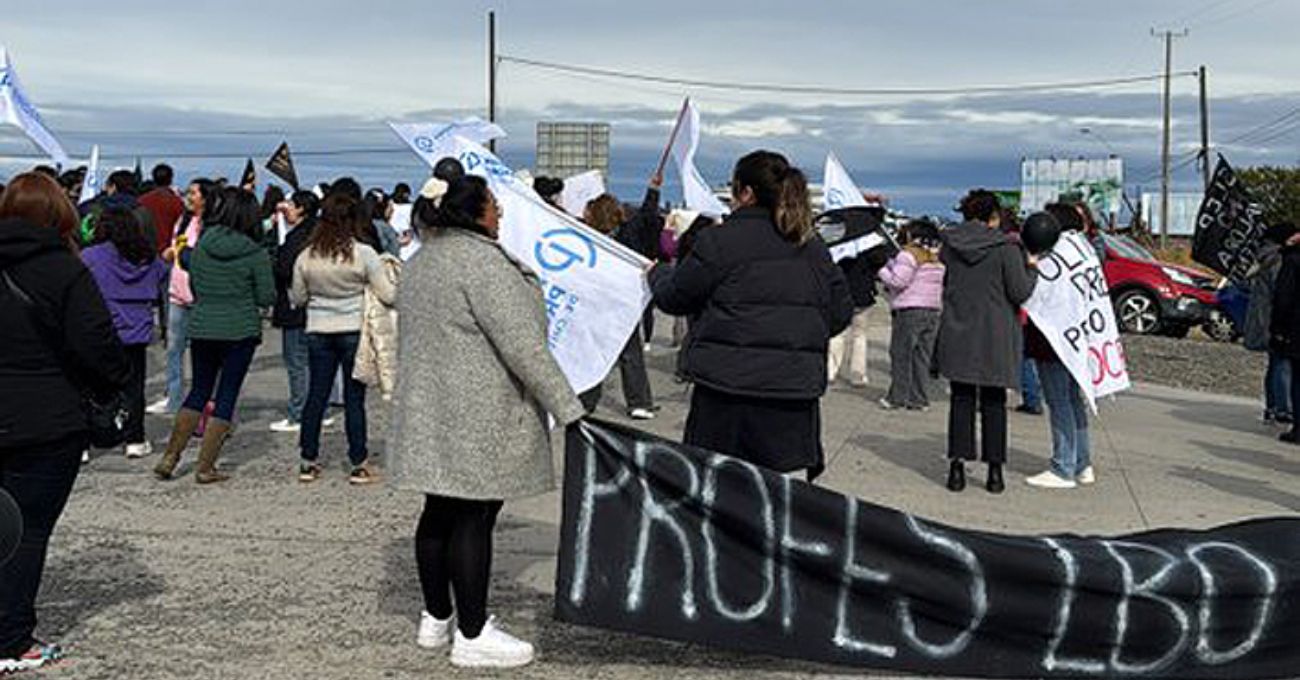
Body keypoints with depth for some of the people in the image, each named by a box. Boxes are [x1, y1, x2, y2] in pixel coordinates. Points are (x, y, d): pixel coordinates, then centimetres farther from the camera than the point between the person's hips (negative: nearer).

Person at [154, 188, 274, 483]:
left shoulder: (200, 247, 0)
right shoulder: (255, 254, -10)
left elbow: (194, 287, 10)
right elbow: (267, 298, -7)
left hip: (202, 328, 3)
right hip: (240, 331, -3)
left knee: (199, 391, 17)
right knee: (226, 396, 5)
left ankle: (170, 457, 16)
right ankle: (206, 467, 5)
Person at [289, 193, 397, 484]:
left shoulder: (306, 256, 0)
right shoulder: (364, 254, -11)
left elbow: (297, 299, 10)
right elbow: (388, 295, -9)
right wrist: (394, 282, 12)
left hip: (318, 332, 3)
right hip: (354, 331, -3)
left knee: (316, 396, 10)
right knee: (354, 398, 3)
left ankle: (308, 462, 16)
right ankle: (359, 465, 7)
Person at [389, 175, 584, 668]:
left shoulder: (421, 259, 14)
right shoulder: (482, 262, -17)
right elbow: (522, 345, -22)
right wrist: (567, 408, -20)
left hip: (428, 412, 9)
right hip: (478, 417, -9)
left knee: (440, 512, 15)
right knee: (474, 518, -4)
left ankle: (436, 619, 25)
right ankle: (471, 636, 3)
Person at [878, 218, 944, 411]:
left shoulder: (909, 254, -12)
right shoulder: (937, 258, 14)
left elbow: (898, 281, -19)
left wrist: (883, 271, 1)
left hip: (910, 310, -7)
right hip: (933, 310, 7)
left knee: (901, 354, 0)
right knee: (922, 356, 10)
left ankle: (898, 396, 1)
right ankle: (919, 398, 10)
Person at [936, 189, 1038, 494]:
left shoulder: (950, 244, 2)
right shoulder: (1005, 248, -10)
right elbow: (1020, 292, -11)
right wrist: (1030, 267, 7)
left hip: (957, 332, 3)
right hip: (995, 335, -2)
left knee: (961, 399, 8)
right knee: (993, 402, 7)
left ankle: (957, 466, 5)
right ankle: (994, 471, 9)